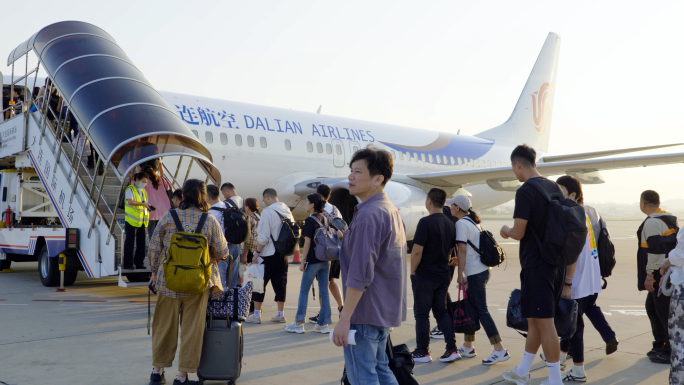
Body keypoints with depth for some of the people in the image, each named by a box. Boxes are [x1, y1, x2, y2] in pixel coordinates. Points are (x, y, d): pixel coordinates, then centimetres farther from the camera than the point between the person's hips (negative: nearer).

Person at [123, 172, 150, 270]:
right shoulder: (130, 189, -5)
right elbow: (130, 201, -23)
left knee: (141, 243, 7)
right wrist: (143, 204, -33)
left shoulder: (143, 191, 17)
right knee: (130, 243, -2)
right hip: (131, 221, -7)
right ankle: (128, 264, 3)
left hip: (141, 221, 7)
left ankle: (139, 263, 15)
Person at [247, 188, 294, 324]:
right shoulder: (287, 211, 7)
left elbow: (263, 236, -17)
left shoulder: (268, 211, -14)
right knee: (280, 283, 12)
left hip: (268, 255, -6)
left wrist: (257, 253, -10)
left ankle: (256, 315, 8)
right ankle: (280, 314, 16)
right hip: (283, 254, 6)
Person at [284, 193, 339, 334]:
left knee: (304, 291, 4)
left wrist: (302, 261, -10)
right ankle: (323, 324, 10)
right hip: (325, 261, 6)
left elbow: (307, 242, -14)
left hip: (312, 261, -6)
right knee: (324, 292, 7)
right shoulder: (326, 219, 8)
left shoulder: (310, 220, -10)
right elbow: (339, 235, 7)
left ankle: (299, 324, 7)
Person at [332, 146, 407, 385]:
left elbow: (360, 274, -24)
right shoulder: (391, 211, 11)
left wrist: (344, 319, -22)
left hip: (365, 312, -10)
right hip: (385, 310, 10)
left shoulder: (368, 215, -19)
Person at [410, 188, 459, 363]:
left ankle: (422, 352, 12)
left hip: (424, 276, -7)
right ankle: (452, 349, 10)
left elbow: (417, 251, -20)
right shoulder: (450, 224, 7)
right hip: (443, 275, 7)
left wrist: (412, 271, -7)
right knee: (442, 311, 15)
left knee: (422, 314, 4)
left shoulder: (426, 222, -17)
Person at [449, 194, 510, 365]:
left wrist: (460, 274, -13)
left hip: (476, 273, -10)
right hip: (483, 269, 10)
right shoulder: (473, 221, 16)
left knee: (481, 310, -8)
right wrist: (459, 261, 26)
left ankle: (500, 350, -8)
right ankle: (468, 347, 23)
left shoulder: (461, 223, -12)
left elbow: (462, 250, -16)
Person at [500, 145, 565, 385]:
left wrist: (506, 230, 4)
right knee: (534, 320, 17)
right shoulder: (554, 188, 9)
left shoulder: (525, 191, -16)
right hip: (556, 264, 9)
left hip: (536, 266, -9)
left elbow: (519, 233, -18)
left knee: (544, 323, -2)